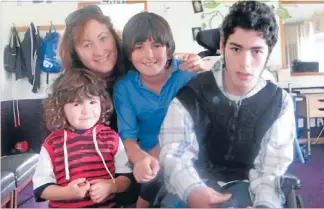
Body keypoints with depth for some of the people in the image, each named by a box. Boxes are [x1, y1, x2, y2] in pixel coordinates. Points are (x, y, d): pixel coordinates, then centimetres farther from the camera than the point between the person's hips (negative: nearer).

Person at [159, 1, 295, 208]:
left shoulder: (280, 102, -2)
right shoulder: (191, 93, -6)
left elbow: (271, 168, -9)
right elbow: (174, 154, -15)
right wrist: (192, 191, -37)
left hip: (245, 185, 2)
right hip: (198, 182, -1)